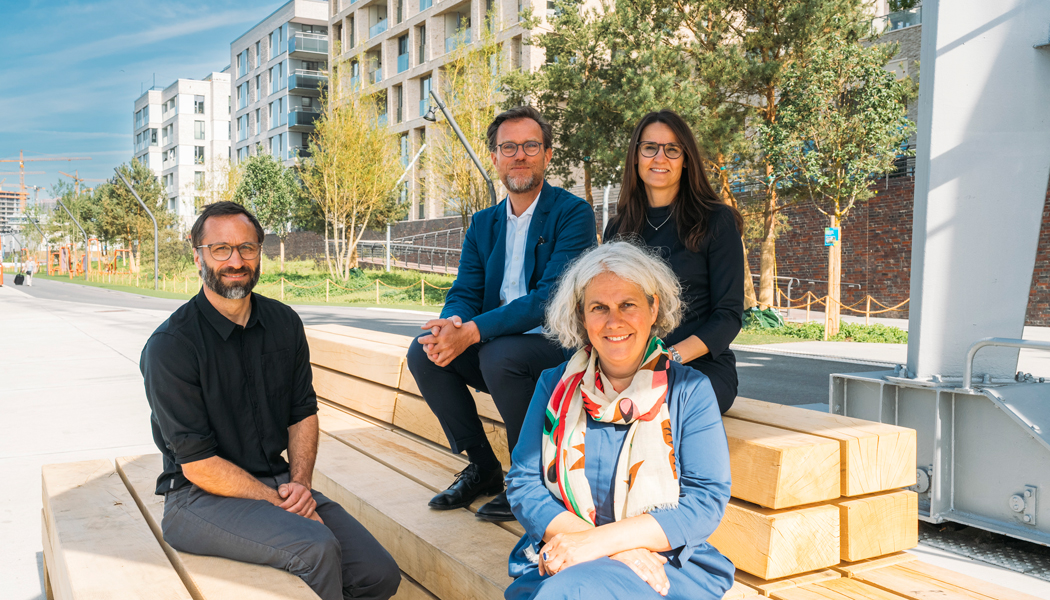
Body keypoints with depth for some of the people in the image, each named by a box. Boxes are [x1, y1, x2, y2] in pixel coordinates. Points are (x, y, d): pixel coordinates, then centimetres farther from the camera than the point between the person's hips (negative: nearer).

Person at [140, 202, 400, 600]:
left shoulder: (284, 323, 5)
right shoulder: (170, 346, -13)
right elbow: (198, 463, -15)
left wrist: (299, 483, -6)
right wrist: (279, 503, -16)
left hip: (279, 482, 6)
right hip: (203, 495, -5)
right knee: (316, 547, -31)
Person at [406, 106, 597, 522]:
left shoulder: (574, 214, -9)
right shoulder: (483, 223, 12)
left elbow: (552, 295, -21)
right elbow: (464, 292, 6)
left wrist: (473, 331, -31)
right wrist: (451, 324, -21)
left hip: (560, 347, -6)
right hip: (496, 345, 7)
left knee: (500, 354, -34)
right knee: (423, 352, -13)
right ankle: (482, 468, 1)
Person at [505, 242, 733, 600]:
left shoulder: (691, 390, 2)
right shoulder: (555, 386, 8)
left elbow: (707, 501, -6)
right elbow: (523, 485, 1)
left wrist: (600, 540, -18)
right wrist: (617, 549, -14)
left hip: (664, 564, -2)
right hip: (559, 563, 3)